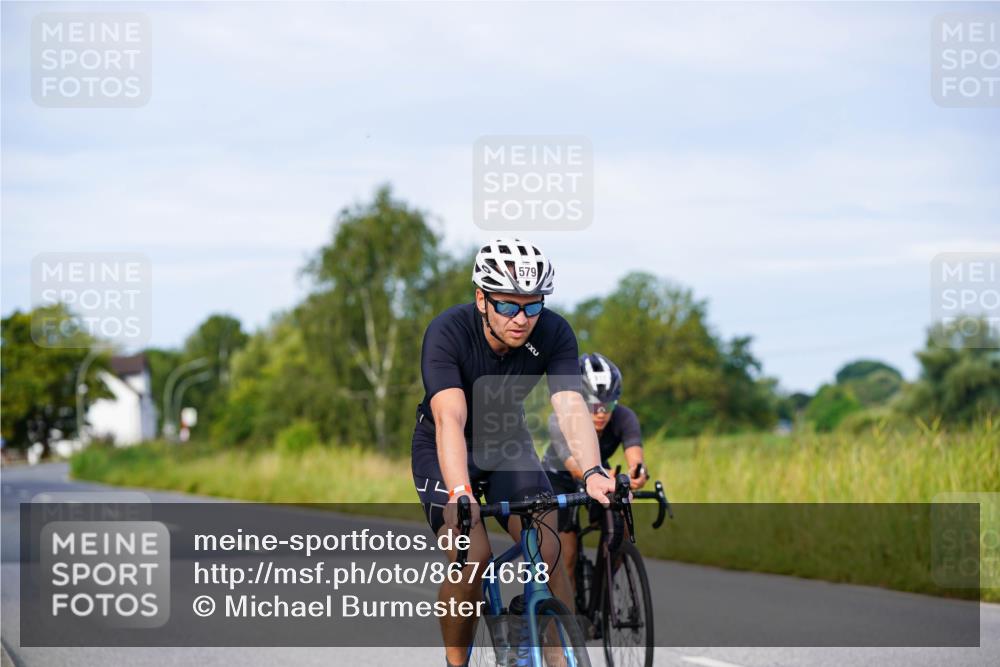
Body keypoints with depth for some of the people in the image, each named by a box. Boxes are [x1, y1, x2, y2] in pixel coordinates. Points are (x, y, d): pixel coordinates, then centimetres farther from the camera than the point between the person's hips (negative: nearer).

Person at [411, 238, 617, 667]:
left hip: (508, 443, 3)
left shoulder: (554, 334, -21)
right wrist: (461, 496, -56)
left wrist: (592, 473, -50)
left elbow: (571, 406, -32)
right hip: (443, 451, -3)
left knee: (550, 552, -16)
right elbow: (450, 419, -42)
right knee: (471, 558, -22)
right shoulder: (448, 332, -31)